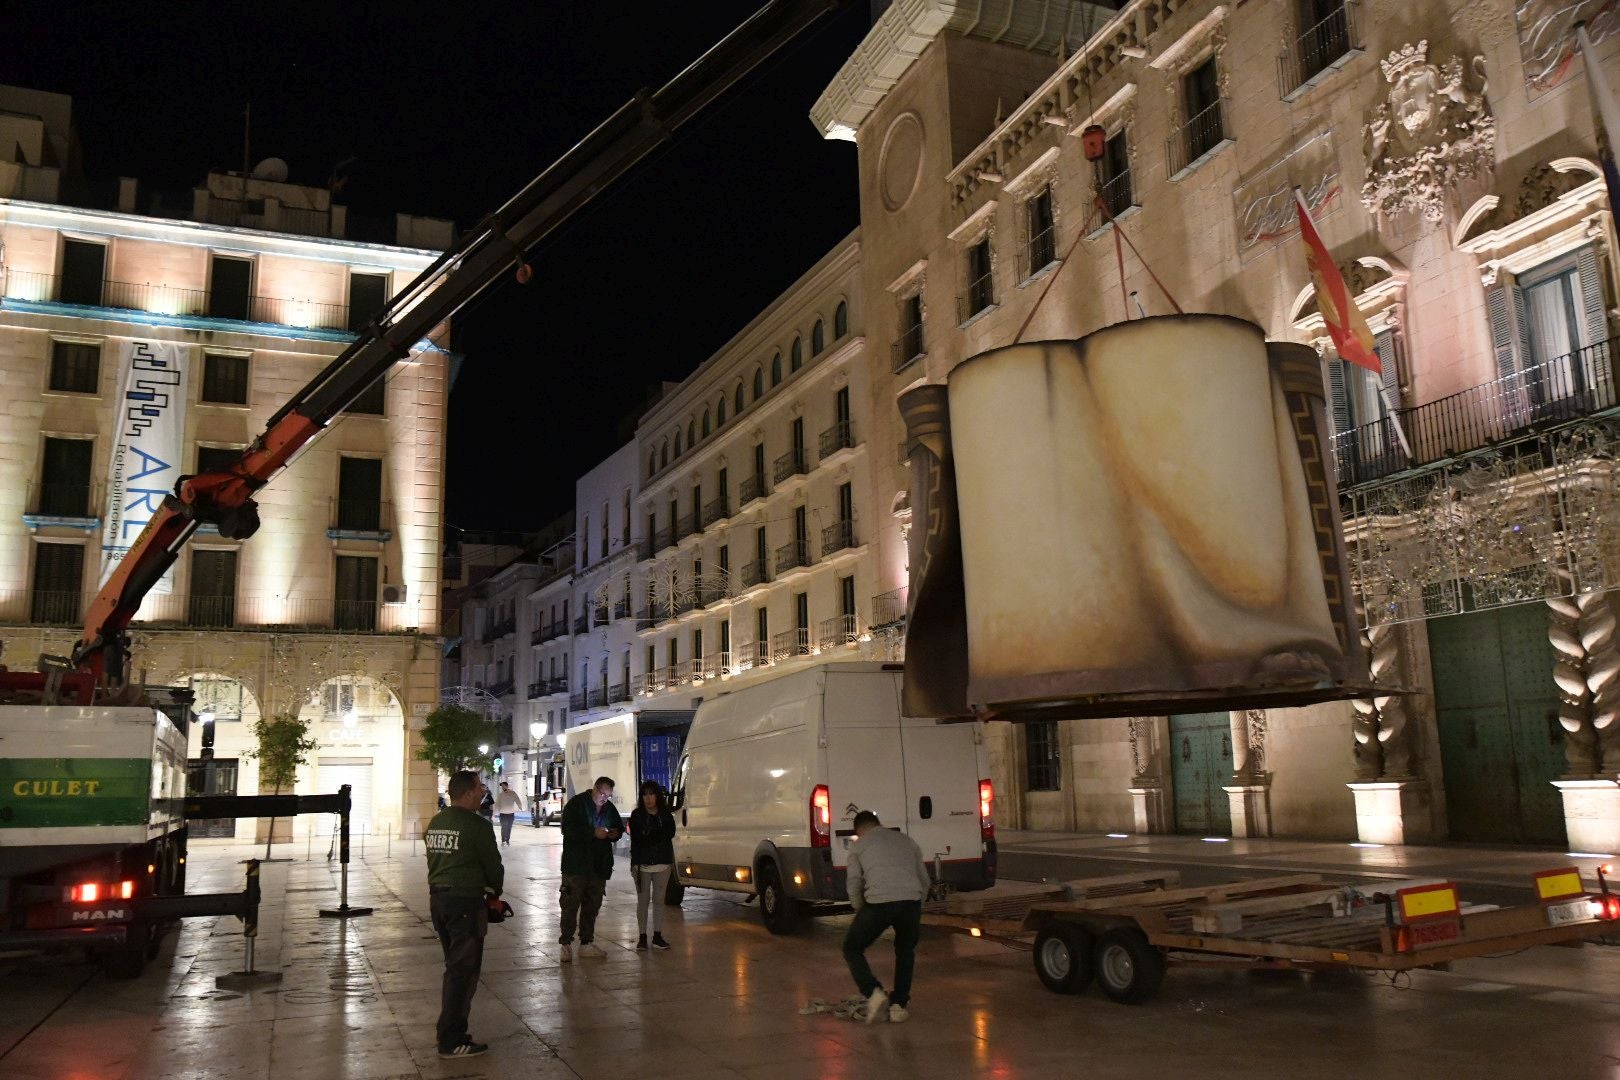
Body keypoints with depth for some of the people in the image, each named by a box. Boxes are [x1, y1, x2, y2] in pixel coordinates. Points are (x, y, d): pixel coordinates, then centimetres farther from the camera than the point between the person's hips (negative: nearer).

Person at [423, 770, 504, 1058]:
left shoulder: (435, 823, 10)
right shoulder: (476, 825, -14)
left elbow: (435, 860, 14)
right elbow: (493, 865, -8)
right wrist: (494, 893, 12)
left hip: (438, 898, 8)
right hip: (466, 902, -8)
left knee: (454, 967, 18)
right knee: (463, 971, -1)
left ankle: (452, 1032, 24)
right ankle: (452, 1042, 2)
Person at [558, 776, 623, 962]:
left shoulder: (610, 808, 11)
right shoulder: (576, 803, -6)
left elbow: (619, 827, 24)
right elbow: (567, 829, -16)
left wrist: (615, 833, 0)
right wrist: (593, 833, -22)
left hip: (599, 866, 6)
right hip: (576, 865, -6)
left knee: (592, 905, 9)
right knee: (570, 904, -5)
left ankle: (585, 943, 17)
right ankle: (566, 944, 1)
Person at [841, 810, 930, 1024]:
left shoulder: (859, 845, 18)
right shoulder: (907, 841, 27)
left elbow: (854, 884, 11)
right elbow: (924, 880, 28)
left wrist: (860, 912, 25)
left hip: (879, 902, -3)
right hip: (911, 901, 3)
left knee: (852, 949, 16)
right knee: (905, 953, 27)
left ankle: (874, 993, -3)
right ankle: (899, 1006, 20)